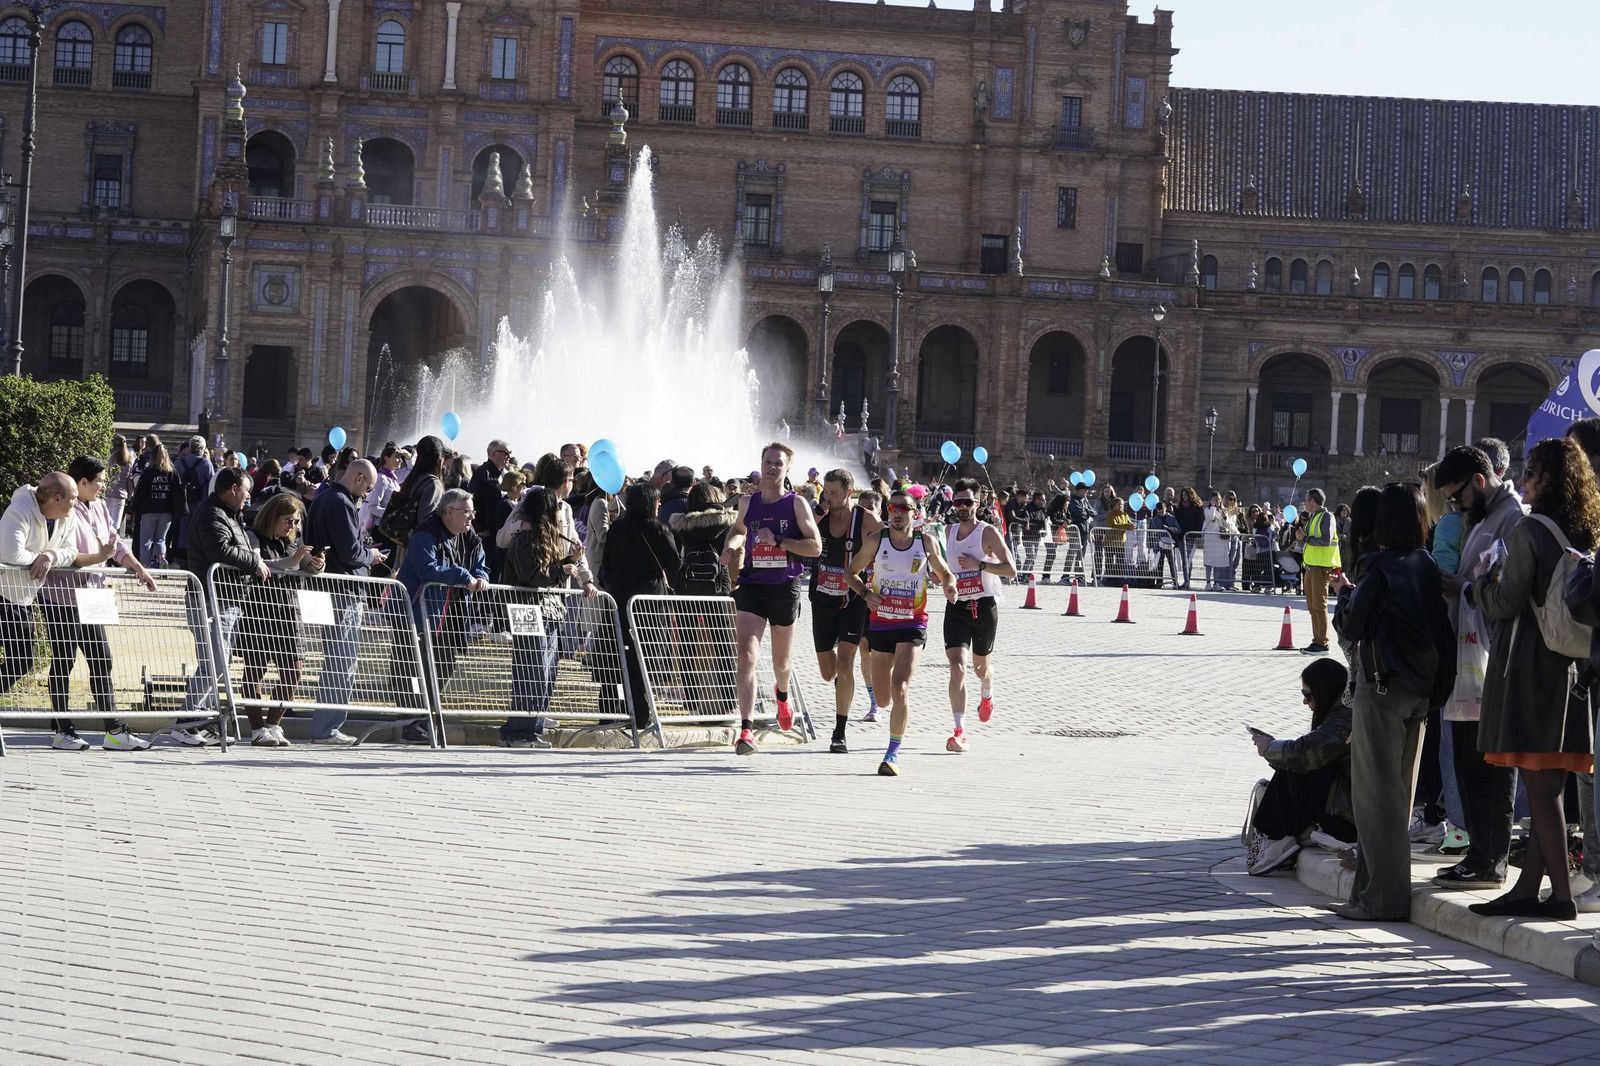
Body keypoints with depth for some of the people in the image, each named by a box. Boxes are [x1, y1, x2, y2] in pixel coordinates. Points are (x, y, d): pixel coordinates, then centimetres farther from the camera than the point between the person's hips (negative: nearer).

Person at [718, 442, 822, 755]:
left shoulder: (796, 503, -3)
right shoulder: (747, 502, 6)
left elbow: (815, 546, -8)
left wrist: (778, 540, -19)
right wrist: (732, 545, 6)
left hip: (785, 588, -1)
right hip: (752, 585, 1)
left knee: (781, 661, 16)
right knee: (746, 656, -17)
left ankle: (781, 694, 53)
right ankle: (746, 729, -23)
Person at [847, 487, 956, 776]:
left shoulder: (927, 542, -2)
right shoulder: (876, 541, -3)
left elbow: (945, 573, 12)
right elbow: (852, 572, 7)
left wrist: (949, 587, -11)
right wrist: (865, 593, -12)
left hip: (912, 624, -2)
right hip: (880, 621, 2)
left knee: (900, 688, -18)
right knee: (882, 692, 11)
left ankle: (893, 754, -13)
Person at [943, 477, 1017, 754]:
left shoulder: (988, 532, -9)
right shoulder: (949, 531, 7)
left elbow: (1011, 569, -14)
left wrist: (980, 565, -22)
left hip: (985, 606, -2)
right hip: (957, 606, 2)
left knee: (980, 665, 17)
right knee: (957, 666, -16)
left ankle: (987, 696, 54)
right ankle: (960, 731, -19)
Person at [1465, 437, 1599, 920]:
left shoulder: (1529, 531, -12)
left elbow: (1506, 602, -13)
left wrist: (1479, 585, 8)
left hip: (1529, 666, -8)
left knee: (1539, 786, -5)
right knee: (1548, 786, 10)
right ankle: (1528, 888, 15)